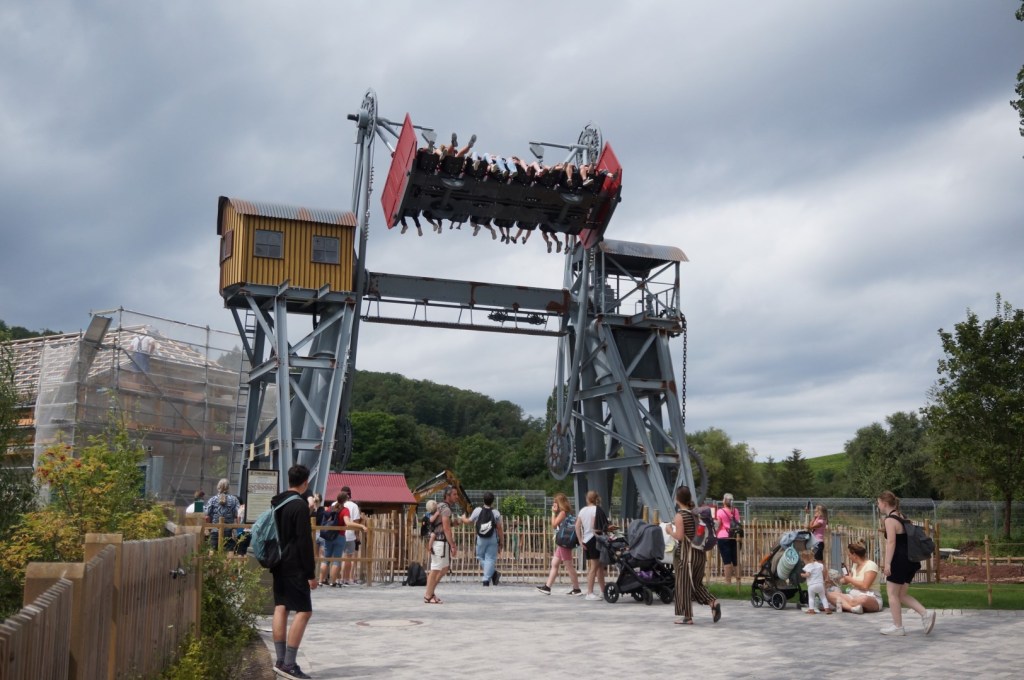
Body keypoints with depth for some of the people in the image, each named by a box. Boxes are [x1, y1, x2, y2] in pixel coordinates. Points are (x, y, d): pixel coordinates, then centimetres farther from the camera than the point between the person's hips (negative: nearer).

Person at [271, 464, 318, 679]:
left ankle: (281, 661, 11)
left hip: (279, 564, 9)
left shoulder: (276, 503, 10)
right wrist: (311, 573, -15)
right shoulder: (300, 506, -16)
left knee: (280, 608, 10)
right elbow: (305, 542, -18)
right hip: (294, 567, -9)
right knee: (303, 611, -6)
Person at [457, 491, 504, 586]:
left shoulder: (477, 510, -4)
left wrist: (462, 519, 34)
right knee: (490, 558, 4)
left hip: (481, 539, 1)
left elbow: (469, 521, 11)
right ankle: (486, 580, -3)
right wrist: (501, 544, 5)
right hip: (492, 539, -1)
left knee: (481, 557, 16)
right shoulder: (496, 513, -6)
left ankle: (493, 573, 5)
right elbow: (500, 529, -4)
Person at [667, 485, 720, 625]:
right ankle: (713, 602, -2)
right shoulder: (696, 514, 7)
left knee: (684, 585, 4)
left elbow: (680, 536, -18)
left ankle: (687, 616, 7)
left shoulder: (680, 515, -11)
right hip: (700, 554, 7)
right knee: (697, 583, 18)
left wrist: (670, 530, -2)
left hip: (686, 554, -7)